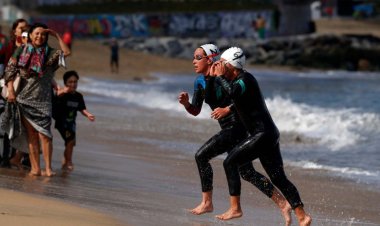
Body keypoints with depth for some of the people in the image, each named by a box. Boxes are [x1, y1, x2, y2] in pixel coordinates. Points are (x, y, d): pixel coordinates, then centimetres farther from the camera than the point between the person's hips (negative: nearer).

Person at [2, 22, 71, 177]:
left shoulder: (50, 54, 4)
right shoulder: (20, 52, 8)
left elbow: (66, 53, -12)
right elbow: (10, 71, 4)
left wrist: (56, 36, -7)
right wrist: (11, 91, -7)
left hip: (43, 100, -2)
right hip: (24, 99, 2)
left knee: (44, 133, -10)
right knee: (31, 135, 2)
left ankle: (48, 168, -8)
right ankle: (35, 168, 1)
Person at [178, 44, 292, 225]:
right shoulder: (200, 82, 8)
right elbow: (195, 111, 13)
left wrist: (227, 109, -24)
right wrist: (185, 103, -7)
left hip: (238, 126, -9)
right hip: (228, 129, 9)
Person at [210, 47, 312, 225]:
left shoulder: (246, 79, -13)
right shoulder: (236, 81, 17)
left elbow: (233, 92, -34)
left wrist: (220, 76, -18)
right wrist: (214, 77, 17)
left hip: (262, 134, -10)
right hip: (269, 135, 10)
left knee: (229, 162, -6)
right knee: (278, 178, 7)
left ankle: (235, 208, -4)